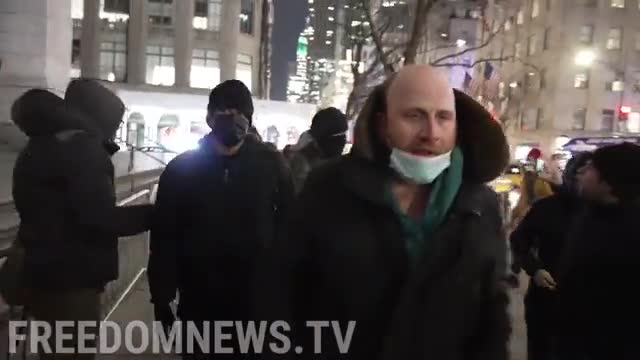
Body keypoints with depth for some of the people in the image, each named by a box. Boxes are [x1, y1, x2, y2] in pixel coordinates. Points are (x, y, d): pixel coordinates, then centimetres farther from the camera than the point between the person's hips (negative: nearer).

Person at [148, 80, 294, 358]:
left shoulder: (270, 164, -2)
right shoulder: (182, 167, -1)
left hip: (257, 300, 0)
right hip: (199, 301, 1)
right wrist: (162, 296, -4)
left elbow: (288, 225, -2)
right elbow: (164, 235, -1)